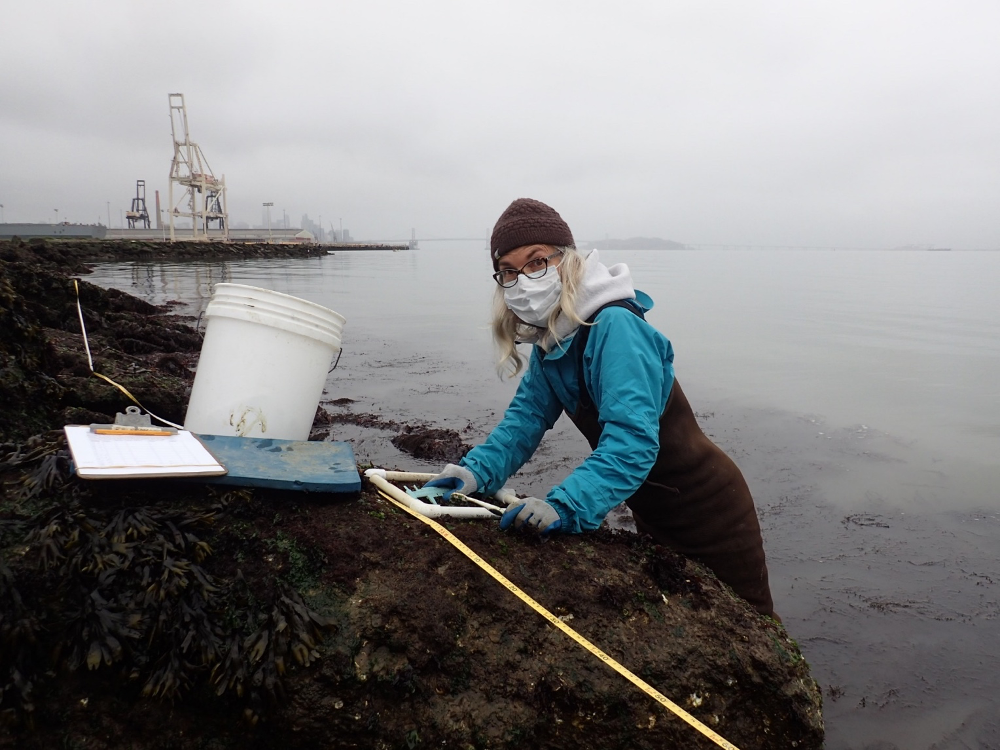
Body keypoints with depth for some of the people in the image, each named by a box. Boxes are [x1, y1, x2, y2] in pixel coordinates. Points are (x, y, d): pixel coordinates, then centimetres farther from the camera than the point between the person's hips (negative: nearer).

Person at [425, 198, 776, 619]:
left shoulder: (615, 327, -31)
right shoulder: (549, 336, -4)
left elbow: (632, 440, -39)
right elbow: (528, 414, -4)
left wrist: (565, 505, -50)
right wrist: (477, 470, -20)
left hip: (708, 511, -8)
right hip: (653, 515, 8)